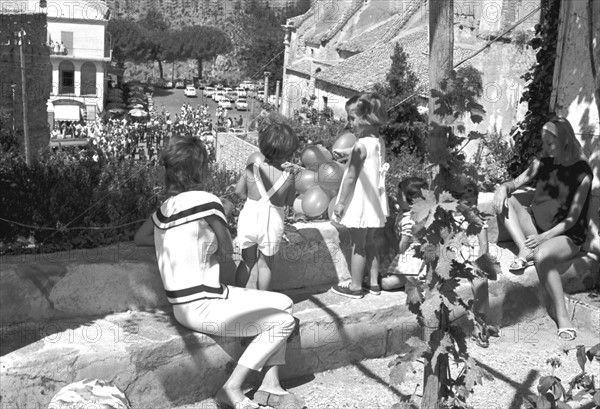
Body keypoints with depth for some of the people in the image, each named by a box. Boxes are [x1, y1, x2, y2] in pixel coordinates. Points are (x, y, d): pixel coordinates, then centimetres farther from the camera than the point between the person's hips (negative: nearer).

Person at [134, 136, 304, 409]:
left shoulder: (166, 207, 7)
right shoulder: (205, 201, -16)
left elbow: (139, 238, 23)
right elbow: (227, 252, -10)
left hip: (183, 305, 9)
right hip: (203, 307, -9)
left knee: (283, 303, 14)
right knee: (283, 321, -1)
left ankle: (269, 387, 9)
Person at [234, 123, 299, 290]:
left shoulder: (251, 169, -11)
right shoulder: (288, 177, -13)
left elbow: (238, 190, 0)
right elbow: (290, 202, -1)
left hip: (249, 218, 1)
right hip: (272, 223, -1)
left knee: (247, 261, 19)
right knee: (264, 264, 14)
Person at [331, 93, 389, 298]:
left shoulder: (361, 145, -21)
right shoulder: (380, 142, 2)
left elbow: (351, 176, -19)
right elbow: (379, 172, 8)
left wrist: (340, 202, -13)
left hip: (359, 203, -8)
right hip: (374, 202, 8)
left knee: (358, 245, 3)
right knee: (369, 243, 18)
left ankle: (355, 286, 13)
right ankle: (374, 283, 26)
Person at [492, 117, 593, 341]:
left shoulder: (582, 172, -14)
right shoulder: (544, 162, 2)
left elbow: (573, 218, -16)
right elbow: (516, 183, 3)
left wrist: (544, 237, -25)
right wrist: (504, 187, -22)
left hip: (566, 235, -6)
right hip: (538, 226, 6)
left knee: (542, 255, -40)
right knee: (504, 198, -14)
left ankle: (561, 314, -26)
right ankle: (524, 250, -25)